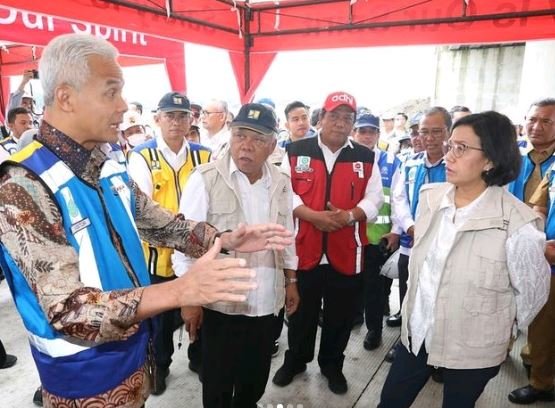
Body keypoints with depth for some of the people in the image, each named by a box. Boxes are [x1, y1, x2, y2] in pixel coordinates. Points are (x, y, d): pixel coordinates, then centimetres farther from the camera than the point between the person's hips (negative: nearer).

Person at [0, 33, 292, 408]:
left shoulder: (109, 160, -3)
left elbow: (157, 221, 7)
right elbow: (69, 310, -30)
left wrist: (225, 239, -6)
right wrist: (180, 291, -40)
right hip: (84, 371, -6)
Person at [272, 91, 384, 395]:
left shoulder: (366, 158, 5)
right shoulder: (296, 152, 0)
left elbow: (373, 199, 2)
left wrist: (349, 216, -17)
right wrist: (312, 216, -18)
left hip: (347, 252, 2)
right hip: (304, 248, -1)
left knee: (341, 314, 15)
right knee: (301, 311, 15)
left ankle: (332, 364, 37)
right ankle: (295, 361, 37)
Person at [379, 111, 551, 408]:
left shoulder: (517, 224, -22)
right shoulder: (430, 197, -6)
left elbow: (532, 292, -6)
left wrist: (501, 331, 7)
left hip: (472, 351, -4)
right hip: (417, 333, 5)